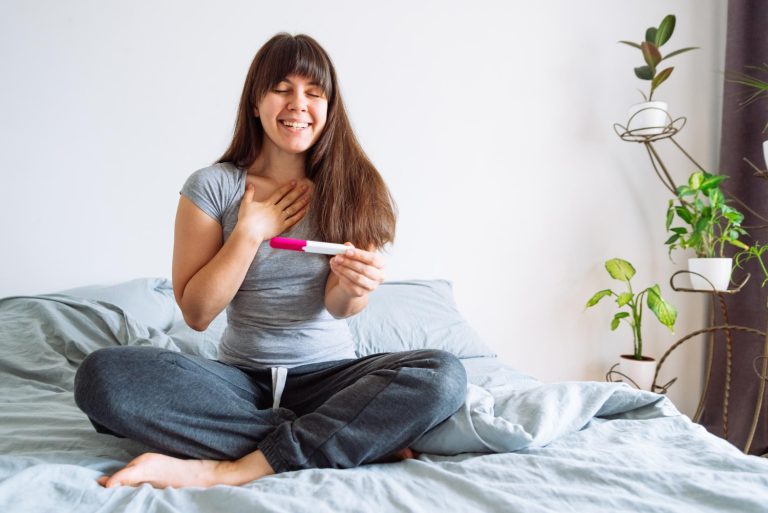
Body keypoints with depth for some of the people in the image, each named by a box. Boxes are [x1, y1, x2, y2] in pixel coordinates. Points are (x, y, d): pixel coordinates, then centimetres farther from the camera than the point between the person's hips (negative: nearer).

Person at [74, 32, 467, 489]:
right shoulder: (212, 186, -1)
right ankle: (362, 440, -24)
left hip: (328, 373, 0)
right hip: (241, 378, 1)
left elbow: (339, 306, -9)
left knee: (444, 375, -28)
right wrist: (251, 232, -13)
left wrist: (353, 285, -32)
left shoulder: (354, 186, 0)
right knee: (103, 374, -26)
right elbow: (197, 313, -4)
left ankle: (227, 472, -27)